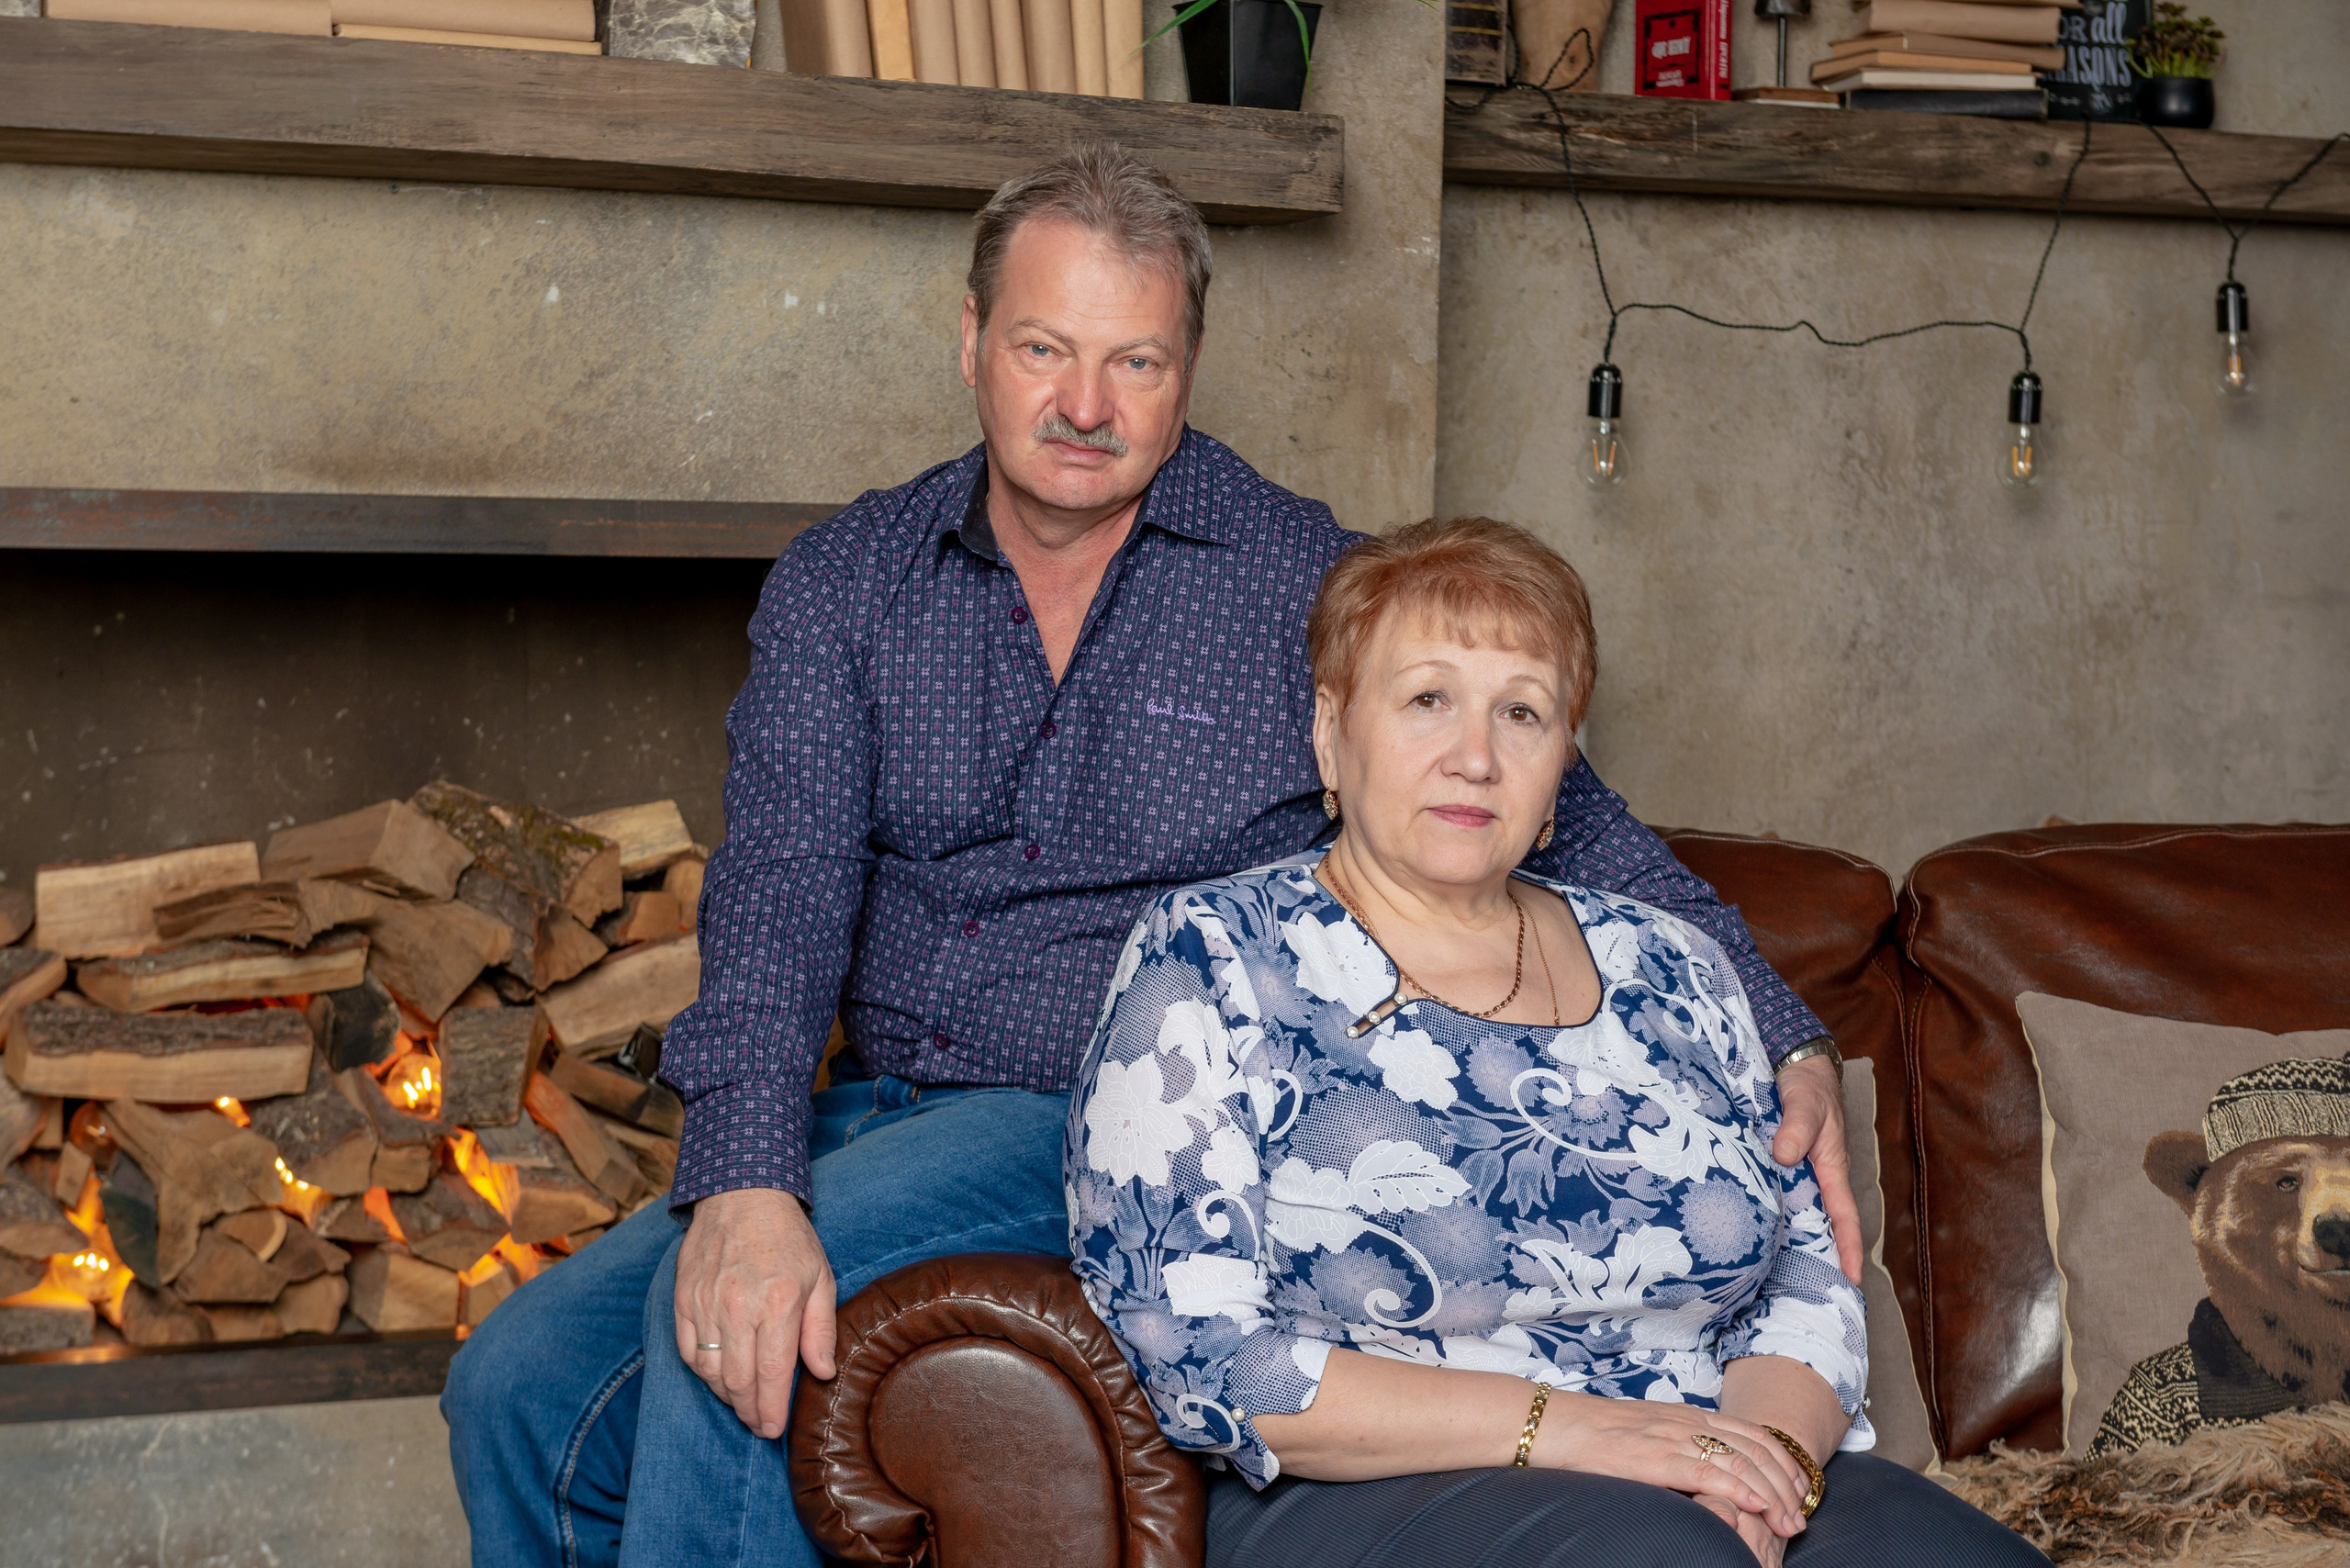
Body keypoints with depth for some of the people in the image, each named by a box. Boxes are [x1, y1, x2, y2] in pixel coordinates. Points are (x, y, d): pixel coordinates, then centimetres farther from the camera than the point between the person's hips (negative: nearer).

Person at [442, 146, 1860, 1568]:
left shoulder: (1308, 583, -1)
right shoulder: (841, 585, 5)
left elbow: (1572, 825, 4)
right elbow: (783, 890, -9)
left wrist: (1783, 1041, -9)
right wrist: (745, 1180, -26)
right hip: (878, 1114, 4)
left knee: (720, 1337, -27)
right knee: (520, 1380, -11)